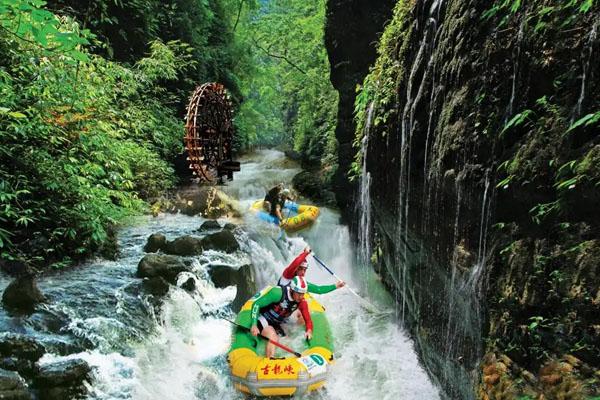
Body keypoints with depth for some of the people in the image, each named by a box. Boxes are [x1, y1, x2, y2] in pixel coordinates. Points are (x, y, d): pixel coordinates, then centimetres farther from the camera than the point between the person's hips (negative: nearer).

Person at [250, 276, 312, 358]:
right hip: (264, 319, -7)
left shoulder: (301, 302, -13)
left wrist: (309, 331, -32)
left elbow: (308, 320, -8)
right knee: (273, 338, -29)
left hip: (276, 324, 7)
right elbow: (256, 304, -25)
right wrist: (254, 325, -33)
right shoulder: (278, 293, -29)